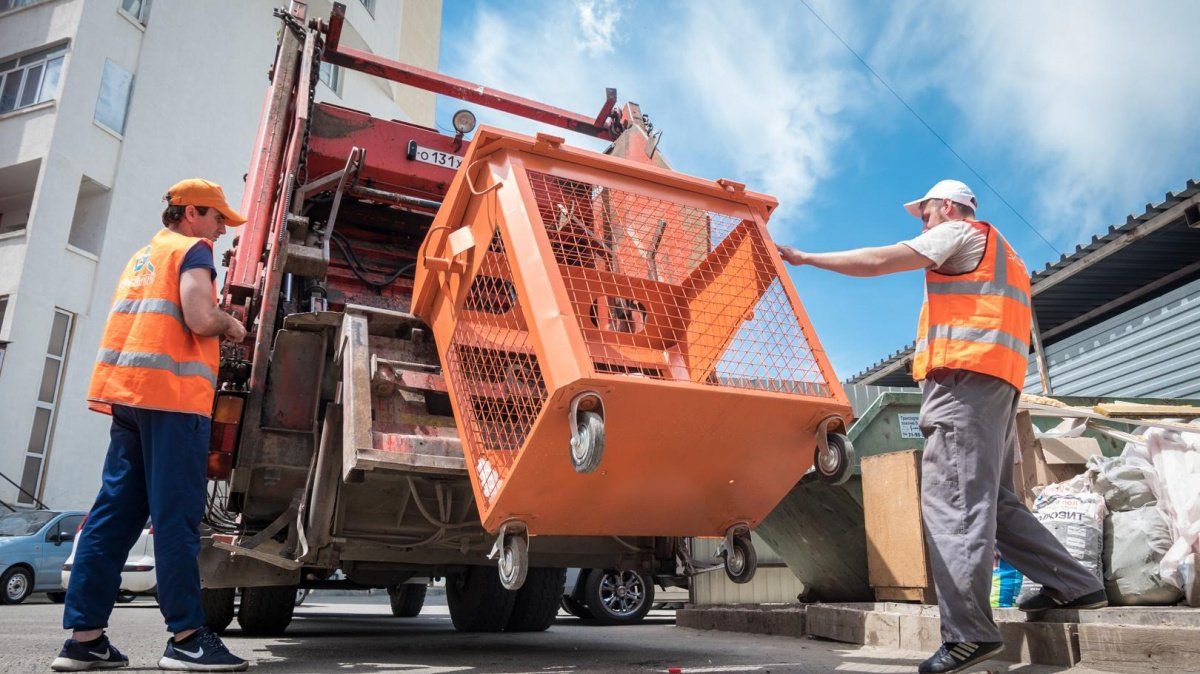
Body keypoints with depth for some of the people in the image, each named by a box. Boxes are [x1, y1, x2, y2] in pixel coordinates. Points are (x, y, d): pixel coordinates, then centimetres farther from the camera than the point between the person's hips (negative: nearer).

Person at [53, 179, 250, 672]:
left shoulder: (143, 256, 26)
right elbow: (202, 320, -15)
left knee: (114, 512, 8)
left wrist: (216, 329, 22)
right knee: (176, 515, -8)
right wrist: (231, 326, 5)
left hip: (126, 391, 9)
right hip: (172, 394, -8)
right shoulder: (192, 249, -1)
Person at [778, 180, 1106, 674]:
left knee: (953, 500, -14)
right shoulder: (1002, 255, 32)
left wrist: (805, 258, 1)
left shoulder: (960, 232, 5)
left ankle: (968, 631, -17)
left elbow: (876, 262, -5)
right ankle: (1073, 583, 18)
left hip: (963, 376, -10)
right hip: (1001, 379, 10)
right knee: (992, 499, 15)